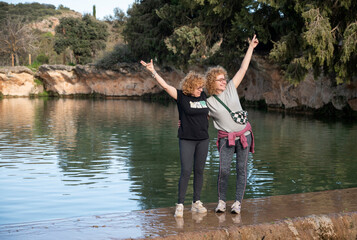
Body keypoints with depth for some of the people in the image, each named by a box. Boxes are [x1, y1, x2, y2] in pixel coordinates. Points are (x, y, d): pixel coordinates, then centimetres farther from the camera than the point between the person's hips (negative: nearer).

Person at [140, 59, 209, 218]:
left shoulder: (204, 97, 7)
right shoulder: (181, 96, -6)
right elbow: (165, 86, -14)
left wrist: (200, 121, 7)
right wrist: (152, 71, -20)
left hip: (203, 139, 4)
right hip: (186, 139, -4)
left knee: (199, 171, 8)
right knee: (186, 171, -8)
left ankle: (196, 202, 17)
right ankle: (180, 205, -1)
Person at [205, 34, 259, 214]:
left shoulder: (231, 88, 3)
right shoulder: (208, 102, 1)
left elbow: (243, 68, 4)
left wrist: (251, 47, 3)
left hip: (244, 135, 2)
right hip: (226, 138, -2)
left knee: (241, 169, 1)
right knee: (223, 169, -12)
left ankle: (238, 202, 8)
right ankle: (221, 201, 5)